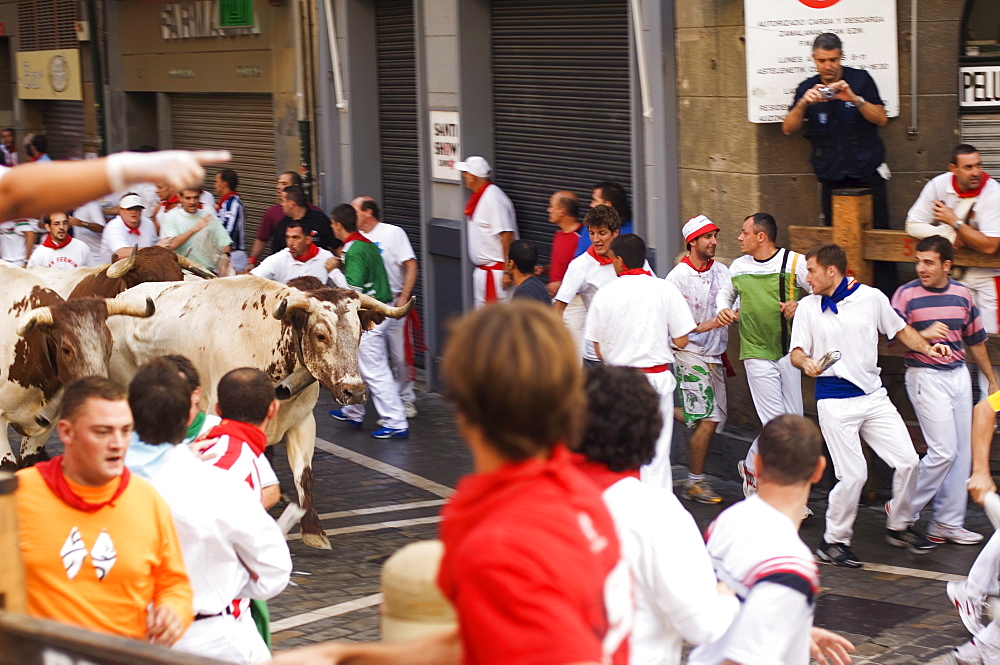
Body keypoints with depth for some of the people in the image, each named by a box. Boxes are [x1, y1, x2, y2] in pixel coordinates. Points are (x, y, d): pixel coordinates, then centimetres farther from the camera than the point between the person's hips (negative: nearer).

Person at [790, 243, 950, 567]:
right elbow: (797, 351, 3)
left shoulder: (872, 297, 3)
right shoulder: (808, 307, 2)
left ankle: (899, 526, 23)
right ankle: (834, 541, 9)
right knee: (853, 474, -8)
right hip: (834, 401, -3)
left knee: (907, 462, 0)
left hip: (873, 395, 3)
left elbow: (900, 329, 15)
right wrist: (807, 362, -19)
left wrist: (927, 348, -1)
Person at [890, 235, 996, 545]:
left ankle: (948, 522, 14)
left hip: (959, 374, 6)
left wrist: (992, 379, 22)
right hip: (925, 376, -6)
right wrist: (924, 335, -24)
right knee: (943, 451, -11)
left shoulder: (962, 295, 8)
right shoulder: (906, 294, -6)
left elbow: (975, 340, 17)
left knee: (962, 450, 5)